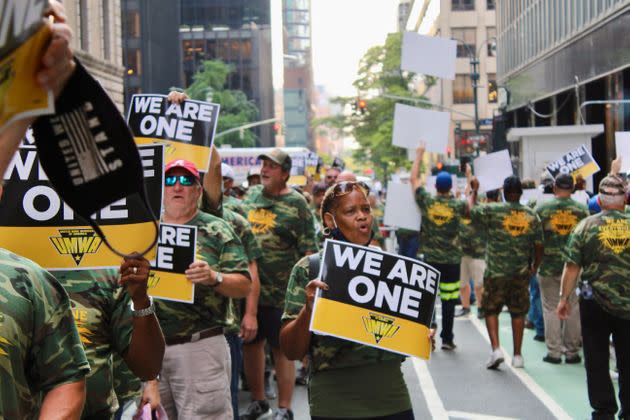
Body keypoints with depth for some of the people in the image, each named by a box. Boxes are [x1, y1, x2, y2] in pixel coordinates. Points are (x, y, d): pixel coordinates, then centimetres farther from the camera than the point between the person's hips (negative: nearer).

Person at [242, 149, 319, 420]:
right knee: (250, 344, 14)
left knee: (281, 348, 3)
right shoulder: (251, 194, 10)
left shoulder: (296, 204, -7)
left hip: (279, 292, -5)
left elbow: (308, 250, -8)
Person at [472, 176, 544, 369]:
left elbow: (470, 213, 1)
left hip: (496, 272, -2)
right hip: (521, 273, 3)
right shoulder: (532, 215, 2)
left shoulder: (491, 211, -9)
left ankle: (496, 348, -6)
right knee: (518, 312, 11)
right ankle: (517, 355, 15)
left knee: (491, 310, 9)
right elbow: (539, 246, 4)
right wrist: (534, 267, 18)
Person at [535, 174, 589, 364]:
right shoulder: (582, 210, -2)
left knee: (551, 309, 7)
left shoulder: (542, 209, -4)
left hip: (548, 266, -1)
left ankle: (554, 352, 9)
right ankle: (572, 352, 15)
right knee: (573, 309, 10)